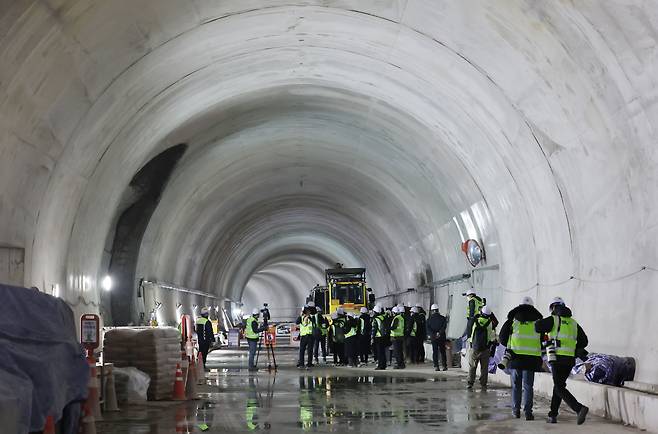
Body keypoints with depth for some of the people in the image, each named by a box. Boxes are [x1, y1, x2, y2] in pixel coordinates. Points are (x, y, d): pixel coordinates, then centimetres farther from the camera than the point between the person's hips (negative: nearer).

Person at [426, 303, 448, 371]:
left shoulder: (429, 319, 3)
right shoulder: (442, 318, 1)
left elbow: (428, 328, -5)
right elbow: (444, 326, -10)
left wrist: (433, 335, -10)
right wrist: (439, 333, -14)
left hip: (433, 338, 0)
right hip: (441, 337, 0)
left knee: (435, 352, 4)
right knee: (443, 352, 8)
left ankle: (436, 366, -3)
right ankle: (444, 366, 6)